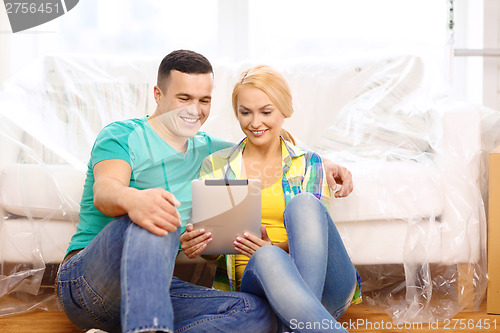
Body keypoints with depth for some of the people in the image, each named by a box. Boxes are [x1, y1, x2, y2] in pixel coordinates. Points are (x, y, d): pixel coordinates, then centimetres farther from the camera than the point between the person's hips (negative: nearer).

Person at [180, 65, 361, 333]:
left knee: (303, 202, -28)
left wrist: (274, 247, -20)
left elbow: (312, 234, 3)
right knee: (266, 258, -37)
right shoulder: (215, 166, 15)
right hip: (251, 279, -1)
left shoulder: (309, 164, 14)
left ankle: (308, 311, -37)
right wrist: (196, 245, -15)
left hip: (323, 282, 1)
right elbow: (212, 246, 11)